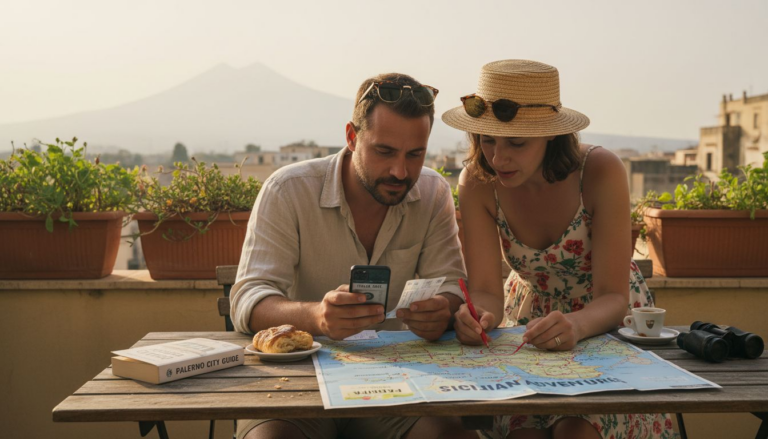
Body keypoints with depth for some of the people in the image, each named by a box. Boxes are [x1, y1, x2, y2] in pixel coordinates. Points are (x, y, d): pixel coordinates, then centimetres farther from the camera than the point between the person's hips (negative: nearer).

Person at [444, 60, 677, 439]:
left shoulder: (600, 173, -24)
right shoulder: (477, 183, -17)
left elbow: (613, 298, -23)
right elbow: (486, 291, -17)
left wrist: (575, 325, -44)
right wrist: (477, 316, -41)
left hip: (607, 319, -1)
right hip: (531, 319, 2)